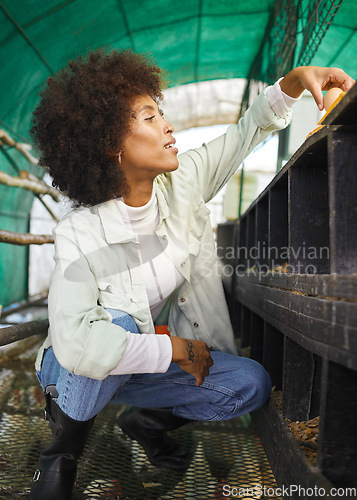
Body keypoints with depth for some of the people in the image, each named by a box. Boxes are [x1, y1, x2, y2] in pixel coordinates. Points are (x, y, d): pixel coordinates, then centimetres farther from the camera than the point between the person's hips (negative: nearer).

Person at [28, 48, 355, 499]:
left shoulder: (183, 182, -14)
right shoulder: (80, 235, -28)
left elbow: (246, 133, -2)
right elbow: (76, 343, -38)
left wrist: (294, 80, -16)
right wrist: (176, 349, -31)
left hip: (152, 364, 4)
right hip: (77, 374, -3)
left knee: (252, 384, -15)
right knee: (118, 322, -37)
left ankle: (147, 419, 10)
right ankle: (65, 445, -7)